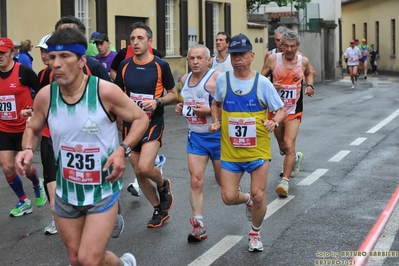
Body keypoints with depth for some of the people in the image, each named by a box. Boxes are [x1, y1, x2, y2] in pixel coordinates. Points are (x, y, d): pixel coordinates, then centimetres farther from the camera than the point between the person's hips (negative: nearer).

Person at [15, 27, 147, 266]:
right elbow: (33, 129, 10)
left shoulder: (105, 91, -19)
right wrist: (28, 149, -12)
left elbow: (141, 118, -6)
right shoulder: (45, 96, -9)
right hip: (66, 193, 4)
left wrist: (123, 149, -21)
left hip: (103, 190, -4)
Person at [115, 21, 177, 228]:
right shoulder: (124, 65, 2)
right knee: (138, 172, 8)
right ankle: (159, 210, 27)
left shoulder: (161, 65, -7)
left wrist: (158, 102, -18)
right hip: (130, 124, 4)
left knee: (145, 168, -21)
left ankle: (163, 185, 14)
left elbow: (173, 94, 0)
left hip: (153, 124, -4)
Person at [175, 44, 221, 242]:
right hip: (196, 136, 5)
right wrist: (182, 108, 4)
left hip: (217, 135, -5)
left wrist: (209, 111, -29)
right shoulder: (185, 79, 6)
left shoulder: (217, 78, -16)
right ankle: (199, 226, 2)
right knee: (195, 181, -4)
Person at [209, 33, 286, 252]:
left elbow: (281, 110, -3)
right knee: (229, 197, -1)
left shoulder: (262, 82, -10)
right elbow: (216, 104, 15)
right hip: (230, 151, 2)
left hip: (258, 150, -2)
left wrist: (274, 122, -24)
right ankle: (248, 200, 37)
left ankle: (255, 235, 28)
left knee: (258, 196, 1)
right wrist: (216, 122, -3)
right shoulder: (222, 80, -4)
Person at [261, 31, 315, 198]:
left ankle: (285, 181, -11)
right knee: (282, 146, 18)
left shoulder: (303, 61, -4)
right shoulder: (273, 59, -10)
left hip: (294, 110, -1)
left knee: (289, 145, -16)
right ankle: (296, 158, 51)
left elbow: (309, 73, 18)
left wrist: (310, 85, -2)